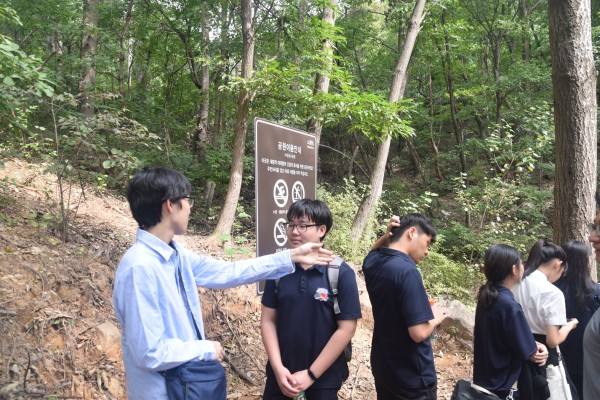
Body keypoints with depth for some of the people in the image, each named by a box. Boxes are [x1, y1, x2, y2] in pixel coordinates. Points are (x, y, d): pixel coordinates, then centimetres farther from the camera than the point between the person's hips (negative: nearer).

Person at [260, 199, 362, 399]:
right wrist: (278, 368, -9)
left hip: (324, 379, -2)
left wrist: (311, 374, -11)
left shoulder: (341, 273, -11)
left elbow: (346, 328, -11)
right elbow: (268, 320, 1)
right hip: (281, 375, 2)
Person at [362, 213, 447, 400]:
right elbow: (419, 333, -29)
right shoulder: (407, 272, -27)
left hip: (382, 368, 7)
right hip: (412, 378, -7)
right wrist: (435, 318, -8)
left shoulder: (372, 262, -3)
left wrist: (387, 236, 2)